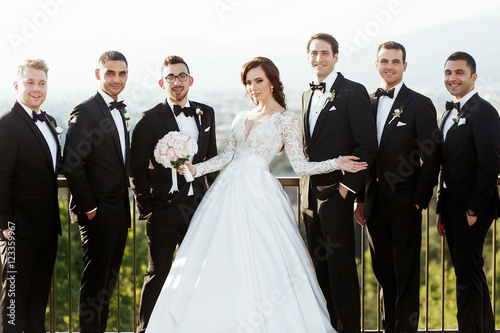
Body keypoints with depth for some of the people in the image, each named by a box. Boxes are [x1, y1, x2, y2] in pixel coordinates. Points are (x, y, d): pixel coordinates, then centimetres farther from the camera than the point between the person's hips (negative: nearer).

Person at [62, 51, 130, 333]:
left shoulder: (119, 111, 13)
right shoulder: (85, 112, -15)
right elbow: (72, 165, -20)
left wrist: (125, 200, 10)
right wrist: (88, 208, -17)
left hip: (119, 210, 8)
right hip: (98, 211, -8)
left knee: (110, 278, 16)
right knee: (95, 280, 0)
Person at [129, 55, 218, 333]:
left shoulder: (206, 114, 8)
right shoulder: (150, 120, -7)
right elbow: (137, 170, -5)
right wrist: (146, 209, -7)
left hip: (198, 207, 4)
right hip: (164, 211, -4)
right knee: (158, 274, 2)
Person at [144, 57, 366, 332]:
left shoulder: (285, 119, 1)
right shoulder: (242, 118, 18)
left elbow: (300, 166, 1)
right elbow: (226, 157, 16)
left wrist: (336, 164, -10)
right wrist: (195, 169, 3)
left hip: (257, 193, -5)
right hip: (229, 191, 6)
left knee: (258, 263, -10)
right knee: (221, 262, 0)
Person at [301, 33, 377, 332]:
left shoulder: (353, 92, -8)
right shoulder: (308, 96, 16)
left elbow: (368, 144, -12)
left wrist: (349, 184, -15)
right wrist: (307, 181, 11)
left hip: (336, 192, -7)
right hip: (311, 192, 7)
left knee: (340, 265, -4)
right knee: (320, 265, 11)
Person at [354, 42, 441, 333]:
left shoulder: (420, 104, -5)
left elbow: (432, 156, -7)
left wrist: (420, 199, -10)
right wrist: (361, 199, 9)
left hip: (404, 204, -5)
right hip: (375, 204, 5)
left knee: (407, 276, 2)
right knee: (384, 274, 12)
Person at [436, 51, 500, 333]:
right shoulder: (450, 114, 16)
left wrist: (474, 210, -18)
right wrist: (442, 210, 13)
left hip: (472, 209, -9)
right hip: (453, 207, 9)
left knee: (468, 280, -6)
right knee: (473, 277, 16)